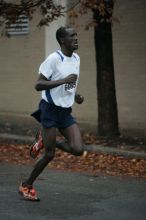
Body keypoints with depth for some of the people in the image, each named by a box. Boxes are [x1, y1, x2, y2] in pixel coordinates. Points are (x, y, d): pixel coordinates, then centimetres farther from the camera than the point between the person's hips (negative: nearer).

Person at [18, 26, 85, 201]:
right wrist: (63, 81, -28)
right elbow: (38, 85, -19)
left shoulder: (76, 58, 8)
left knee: (78, 150, -9)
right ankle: (26, 186, 17)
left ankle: (45, 141, 16)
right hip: (50, 110, -6)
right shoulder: (54, 59, -15)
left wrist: (75, 95, 5)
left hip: (65, 112, 7)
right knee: (49, 154, -4)